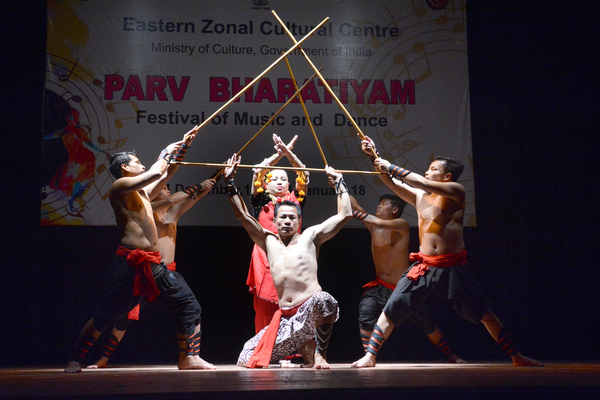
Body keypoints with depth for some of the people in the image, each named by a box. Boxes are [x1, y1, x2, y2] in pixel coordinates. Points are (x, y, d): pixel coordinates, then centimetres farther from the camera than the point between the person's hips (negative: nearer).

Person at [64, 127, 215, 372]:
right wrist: (166, 153, 6)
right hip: (130, 263, -9)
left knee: (188, 305, 6)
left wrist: (182, 147, 33)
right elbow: (156, 173, -13)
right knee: (105, 315, -8)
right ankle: (75, 359, 5)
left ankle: (187, 357, 14)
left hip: (153, 266, 9)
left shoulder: (143, 193, 22)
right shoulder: (120, 186, -3)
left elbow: (165, 175, 34)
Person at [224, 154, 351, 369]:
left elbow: (345, 214, 6)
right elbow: (243, 215, 15)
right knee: (246, 359, -6)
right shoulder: (269, 242, 17)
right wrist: (230, 182, 12)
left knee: (323, 300, -42)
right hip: (285, 318, 4)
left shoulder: (310, 237, 9)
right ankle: (304, 348, 11)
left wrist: (339, 181, 11)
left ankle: (319, 352, -15)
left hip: (310, 311, -4)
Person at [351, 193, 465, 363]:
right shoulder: (373, 227, 3)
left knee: (427, 324, 11)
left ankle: (450, 355, 32)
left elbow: (381, 223, -30)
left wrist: (354, 213, -28)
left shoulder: (402, 225, -11)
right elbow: (353, 205, -1)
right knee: (366, 312, -26)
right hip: (380, 287, 3)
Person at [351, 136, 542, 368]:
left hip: (453, 268, -3)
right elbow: (389, 181, 8)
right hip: (423, 266, 3)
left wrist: (392, 168, -9)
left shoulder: (456, 192, -1)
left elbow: (421, 183, -14)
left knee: (485, 314, 3)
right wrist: (374, 156, -3)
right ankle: (370, 355, -1)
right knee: (391, 309, -7)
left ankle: (516, 357, 15)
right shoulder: (419, 197, 13)